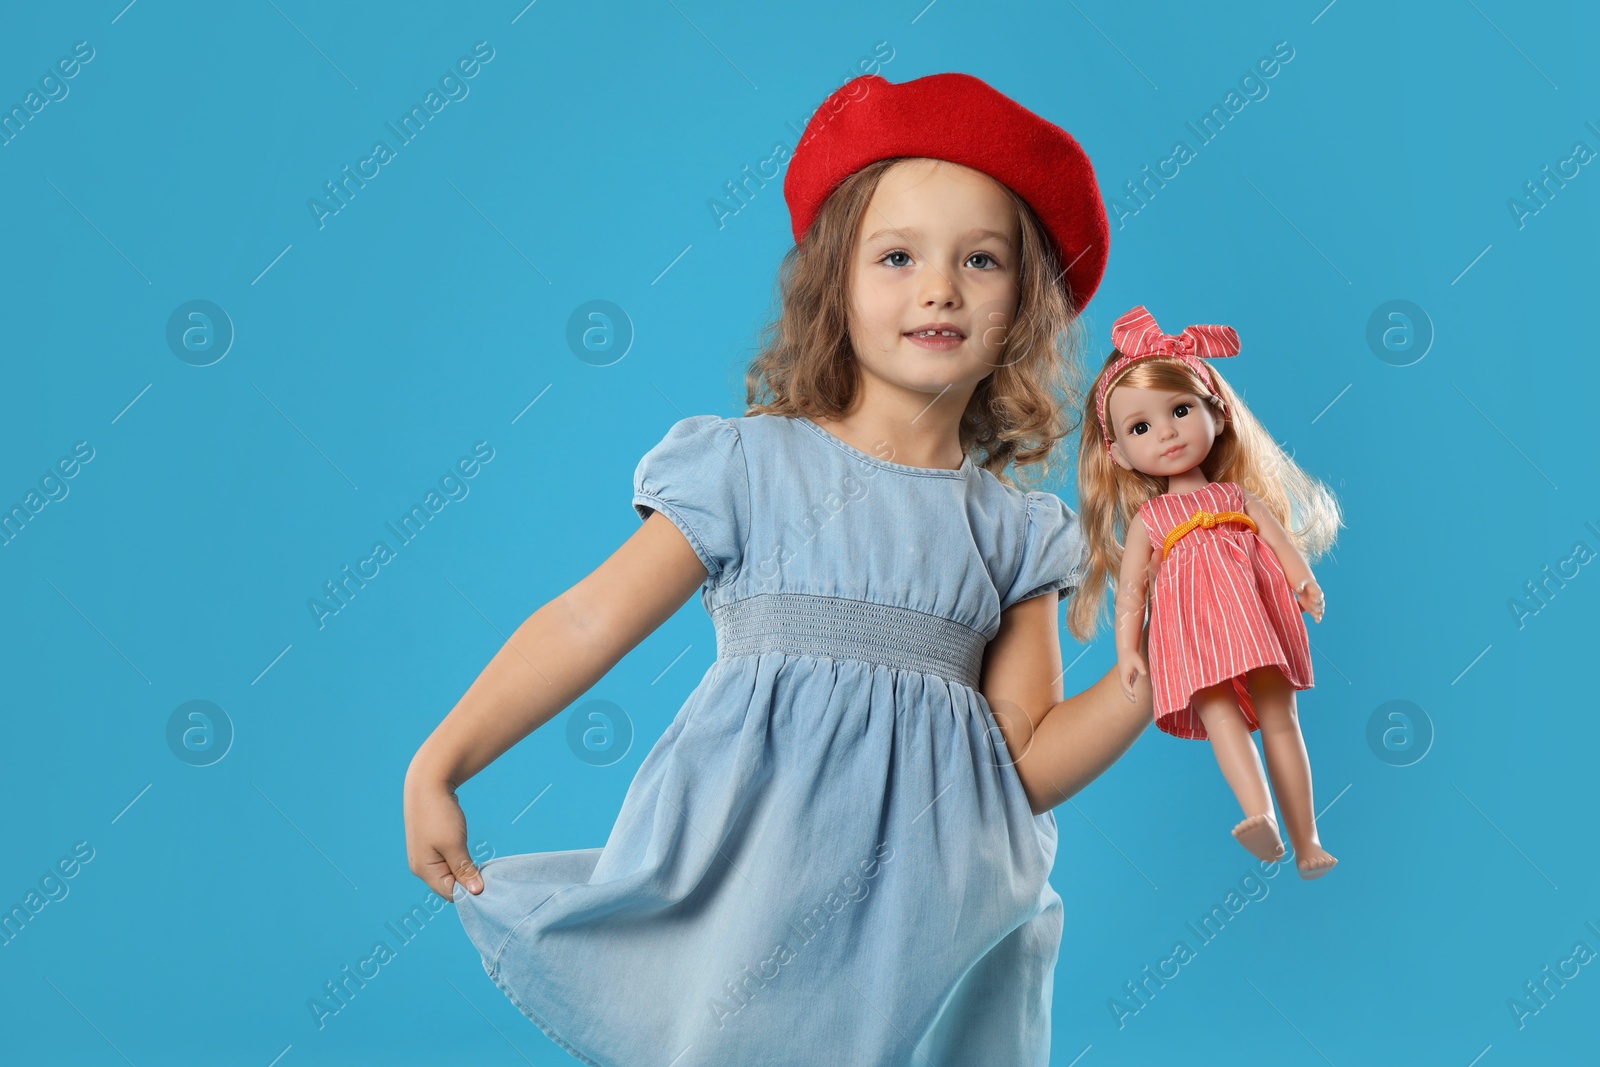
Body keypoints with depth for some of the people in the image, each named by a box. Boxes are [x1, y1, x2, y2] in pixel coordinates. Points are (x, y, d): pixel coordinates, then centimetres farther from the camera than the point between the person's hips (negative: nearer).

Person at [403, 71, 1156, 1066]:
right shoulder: (752, 464, 0)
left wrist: (1146, 678, -7)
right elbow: (589, 623, -2)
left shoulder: (1012, 531, 8)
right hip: (750, 904, -2)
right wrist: (438, 766, -5)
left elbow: (1025, 766, 6)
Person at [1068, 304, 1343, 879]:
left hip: (1258, 614, 2)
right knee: (1216, 707, -27)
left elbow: (1281, 540, 11)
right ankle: (1259, 814, -46)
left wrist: (1305, 581, -9)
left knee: (1279, 715, -6)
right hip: (1193, 627, -2)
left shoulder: (1239, 497, 23)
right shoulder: (1148, 521, 20)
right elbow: (1131, 589, 13)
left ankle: (1306, 841, -4)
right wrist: (1126, 649, 1)